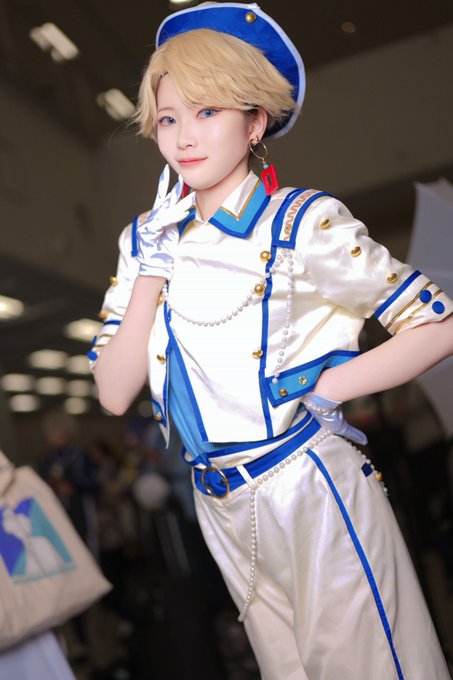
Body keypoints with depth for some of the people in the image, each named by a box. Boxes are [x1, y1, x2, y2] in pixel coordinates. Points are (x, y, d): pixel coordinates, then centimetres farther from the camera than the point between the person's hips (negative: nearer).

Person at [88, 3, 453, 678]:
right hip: (221, 506, 5)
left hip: (312, 492, -5)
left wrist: (325, 388, -14)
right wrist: (153, 268, -11)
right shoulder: (147, 240, 3)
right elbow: (114, 395, -5)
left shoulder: (304, 224, -12)